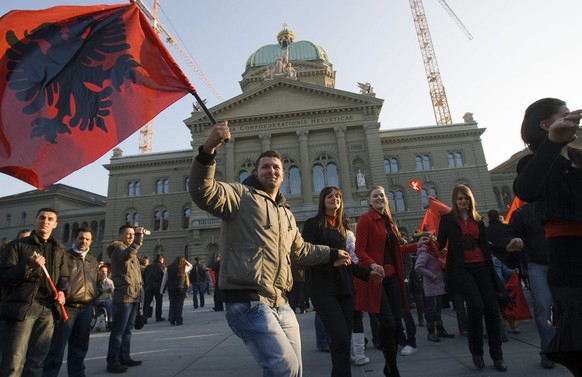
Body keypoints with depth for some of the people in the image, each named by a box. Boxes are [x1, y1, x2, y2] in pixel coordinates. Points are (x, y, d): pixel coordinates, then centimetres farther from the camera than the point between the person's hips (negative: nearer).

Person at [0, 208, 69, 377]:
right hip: (22, 306, -4)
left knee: (37, 360, 11)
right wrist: (28, 266, -20)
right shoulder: (18, 245, 4)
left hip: (47, 309, 4)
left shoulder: (59, 250, 16)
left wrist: (62, 291, -2)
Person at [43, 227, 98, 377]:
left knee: (79, 346, 14)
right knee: (58, 346, 0)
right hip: (68, 306, -5)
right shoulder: (65, 256, -3)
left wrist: (93, 300, 10)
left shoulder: (93, 260, 14)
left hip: (86, 308, 5)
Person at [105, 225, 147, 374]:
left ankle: (124, 357, 24)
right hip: (124, 297, -9)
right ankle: (112, 362, 2)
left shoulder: (131, 251, 21)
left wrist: (140, 291, 18)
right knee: (118, 330, -4)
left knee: (127, 330, 15)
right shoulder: (118, 248, -6)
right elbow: (126, 256, -34)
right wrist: (138, 239, -42)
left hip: (133, 297, 9)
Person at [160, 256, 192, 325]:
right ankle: (178, 320, 2)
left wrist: (162, 289, 12)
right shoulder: (184, 268, -4)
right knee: (179, 304, 3)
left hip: (171, 289, 3)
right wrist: (184, 260, 13)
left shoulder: (168, 268, 4)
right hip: (181, 289, -3)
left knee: (172, 304, 13)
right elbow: (190, 266, 17)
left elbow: (164, 279, 6)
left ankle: (171, 320, 15)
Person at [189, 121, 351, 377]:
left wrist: (331, 254, 40)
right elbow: (203, 193, -22)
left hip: (280, 305, 8)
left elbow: (299, 250, 34)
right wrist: (208, 150, -36)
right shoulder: (240, 195, -3)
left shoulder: (286, 214, 21)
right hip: (248, 302, -8)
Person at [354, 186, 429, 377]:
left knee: (397, 323, 9)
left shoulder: (389, 221, 15)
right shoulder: (366, 219, -9)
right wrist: (372, 264, -30)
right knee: (388, 323, -7)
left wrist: (416, 245, 22)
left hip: (392, 276, 8)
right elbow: (359, 250, -14)